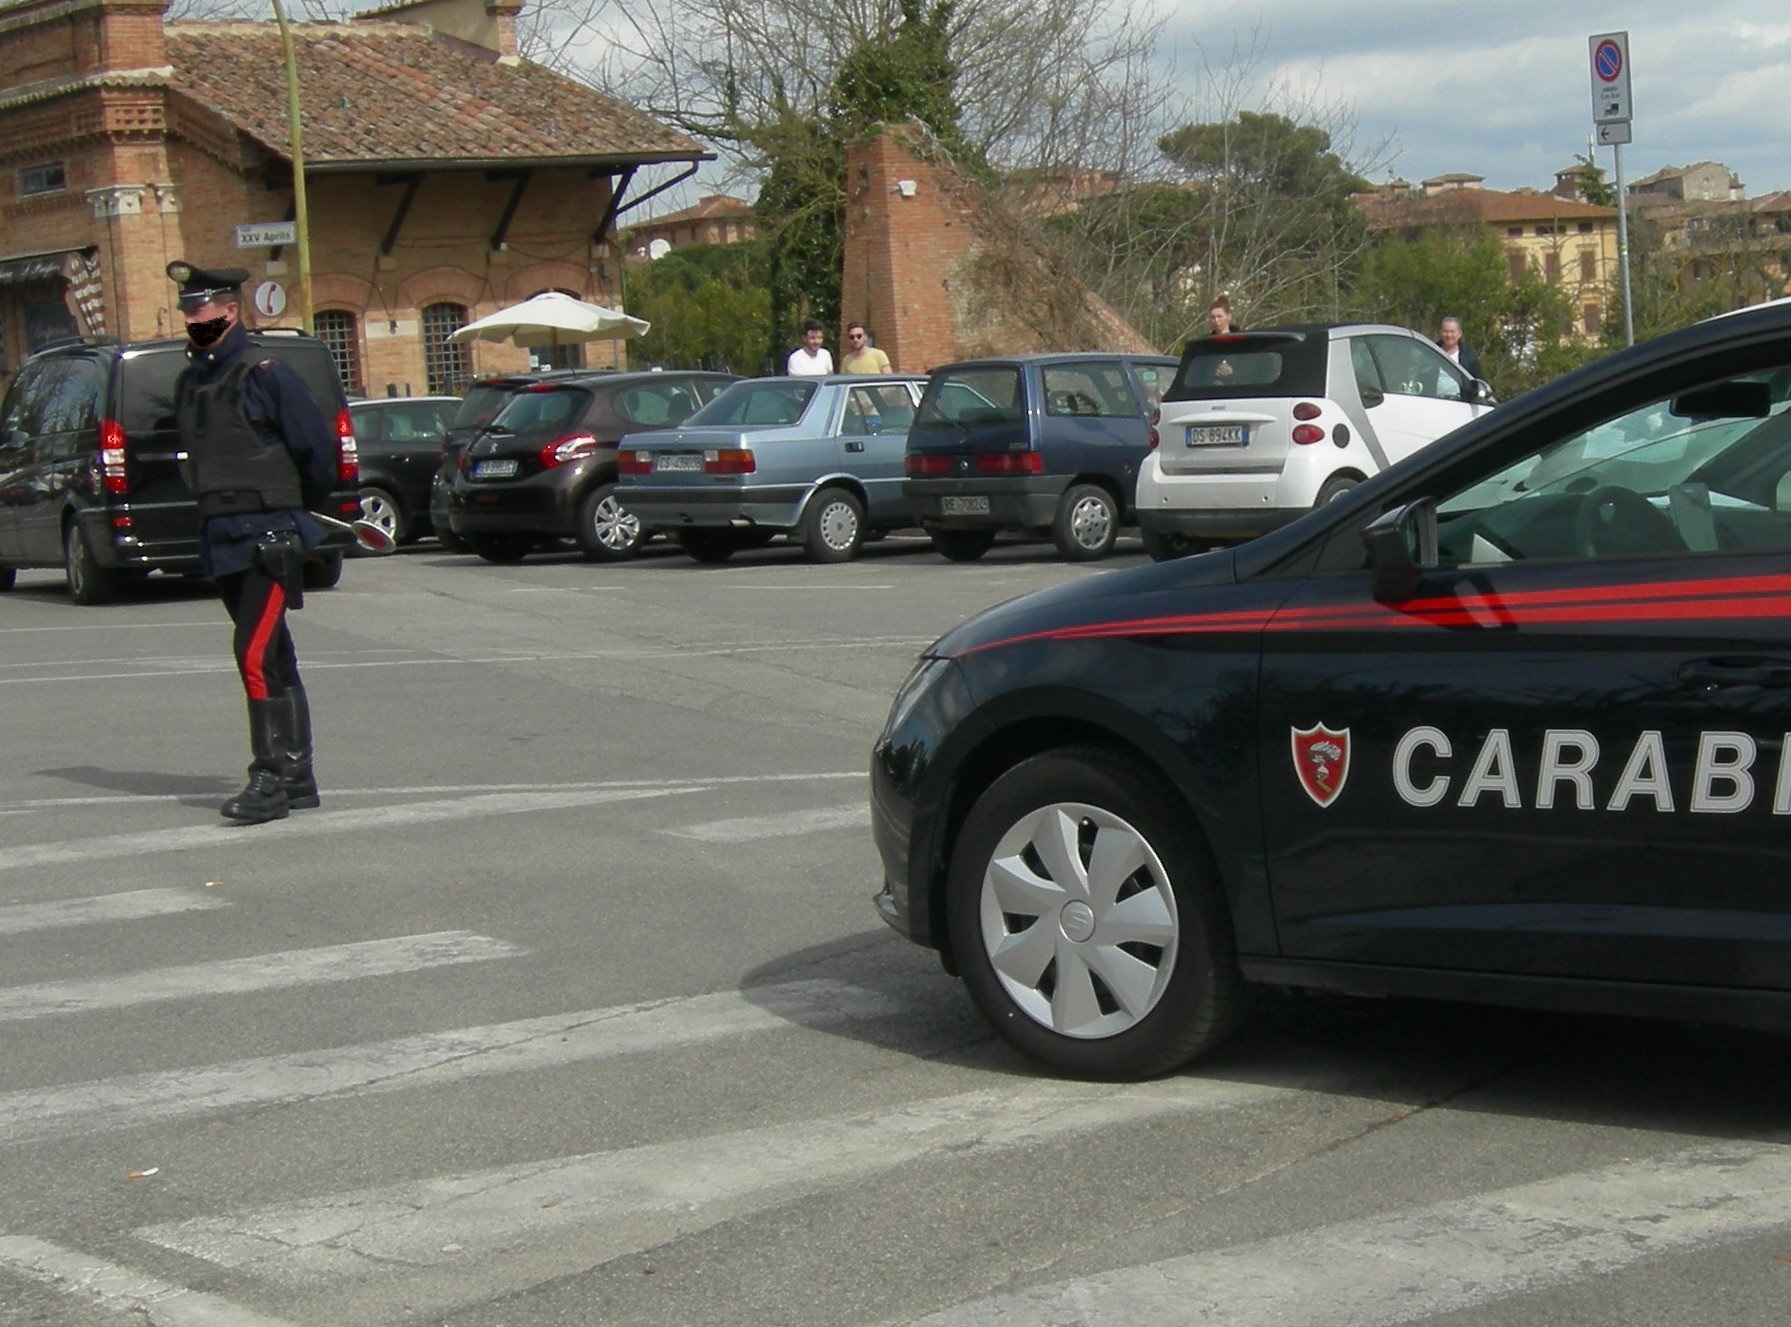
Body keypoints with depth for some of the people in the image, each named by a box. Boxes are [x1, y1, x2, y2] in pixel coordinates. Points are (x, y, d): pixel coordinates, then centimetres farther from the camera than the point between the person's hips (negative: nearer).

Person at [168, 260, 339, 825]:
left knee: (255, 654, -15)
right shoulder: (189, 383, 12)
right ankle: (297, 777, 18)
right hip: (222, 540, 8)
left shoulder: (266, 376, -9)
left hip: (270, 537, -8)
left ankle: (271, 778, -12)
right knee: (274, 659, 12)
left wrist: (295, 510, 5)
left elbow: (319, 448, -8)